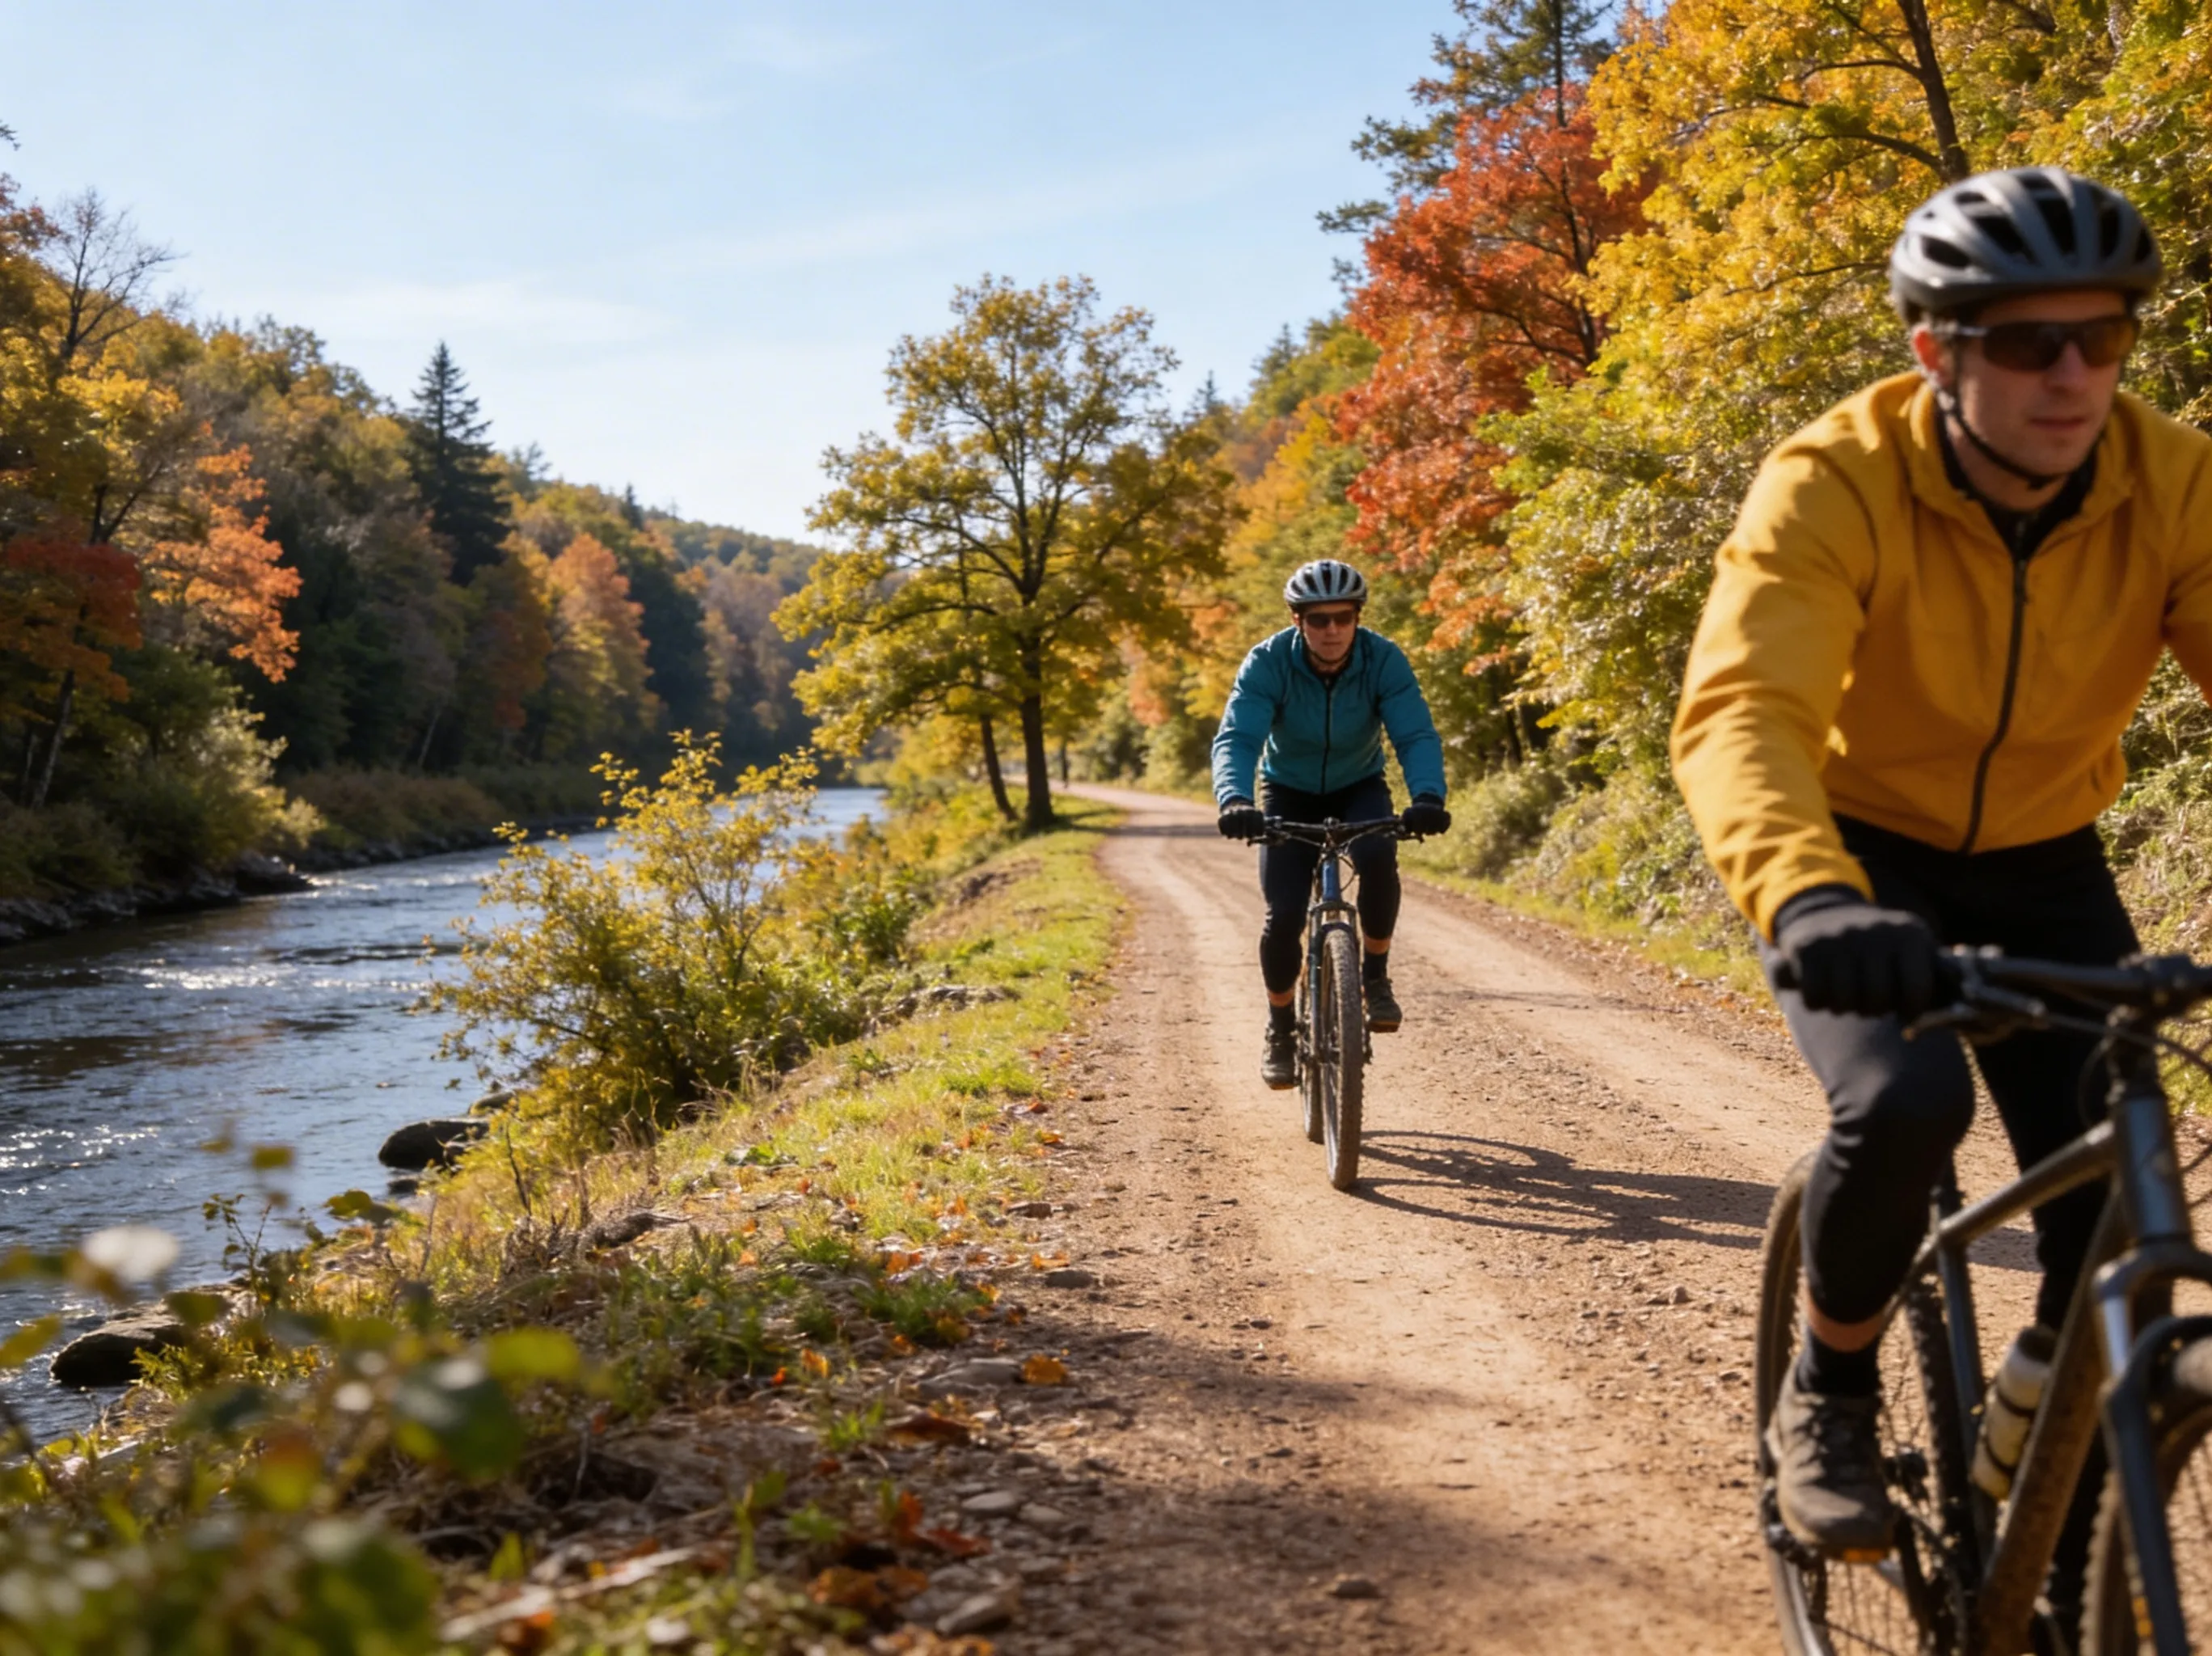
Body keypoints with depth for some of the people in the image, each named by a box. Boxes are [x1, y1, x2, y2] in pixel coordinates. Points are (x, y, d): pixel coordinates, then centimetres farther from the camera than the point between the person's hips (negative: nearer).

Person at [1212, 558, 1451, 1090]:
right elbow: (1236, 739, -34)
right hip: (1290, 793, 0)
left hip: (1359, 789, 0)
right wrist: (1234, 800, -54)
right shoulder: (1268, 662, -24)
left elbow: (1416, 735, -30)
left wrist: (1428, 796, -50)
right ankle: (1280, 1027, 8)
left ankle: (1376, 976, -10)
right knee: (1284, 914, -17)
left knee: (1377, 857, -33)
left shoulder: (1384, 660, -22)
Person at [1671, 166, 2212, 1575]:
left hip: (2044, 869, 3)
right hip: (1861, 863, -3)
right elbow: (1741, 709, -40)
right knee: (1907, 1104, -31)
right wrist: (1806, 896, -60)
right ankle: (1828, 1395, 0)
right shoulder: (1837, 484, -27)